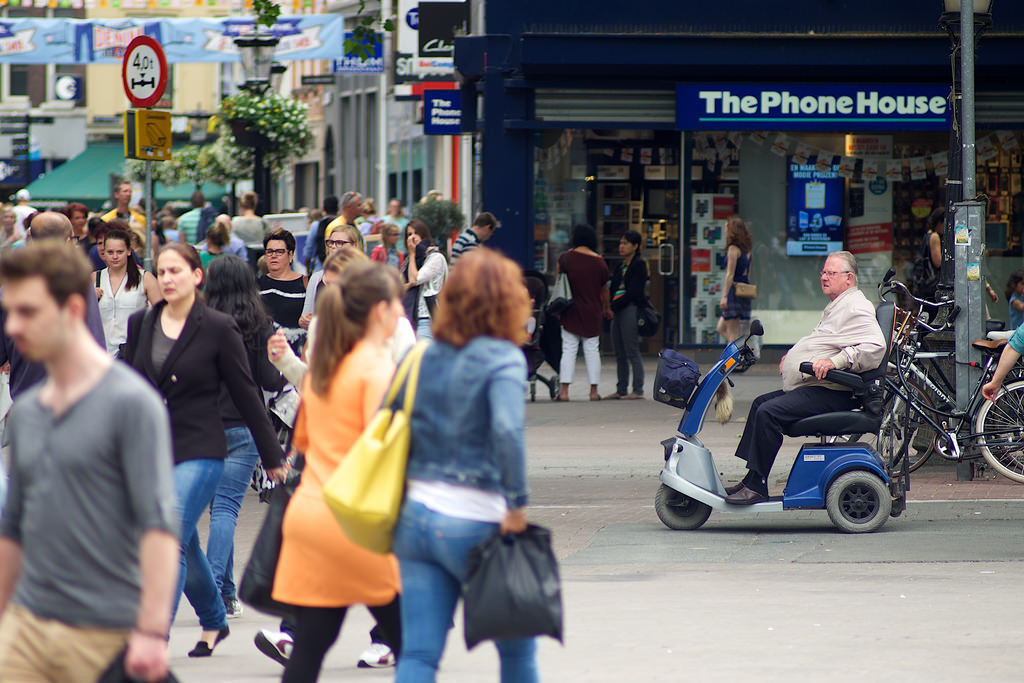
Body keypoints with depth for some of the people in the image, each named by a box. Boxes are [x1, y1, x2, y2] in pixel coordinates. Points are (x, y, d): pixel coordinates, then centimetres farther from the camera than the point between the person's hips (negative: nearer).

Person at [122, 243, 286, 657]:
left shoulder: (218, 328, -6)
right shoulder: (141, 324, 6)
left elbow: (246, 395, -2)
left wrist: (272, 456, 2)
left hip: (199, 451, -5)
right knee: (185, 547, 17)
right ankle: (214, 622, 38)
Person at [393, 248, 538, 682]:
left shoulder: (419, 357, 9)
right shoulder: (502, 358, -8)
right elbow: (507, 430, -23)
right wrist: (517, 504, -17)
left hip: (415, 517, 5)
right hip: (475, 522, -5)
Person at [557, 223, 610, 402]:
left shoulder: (565, 258, -5)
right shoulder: (599, 263, -3)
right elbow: (604, 288, 7)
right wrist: (607, 308, 23)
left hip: (570, 312, -1)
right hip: (592, 312, 1)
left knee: (568, 349, 1)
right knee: (592, 350, 7)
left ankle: (564, 391, -6)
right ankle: (594, 391, 7)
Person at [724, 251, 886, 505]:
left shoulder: (855, 308, -13)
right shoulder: (837, 307, 22)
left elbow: (875, 347, -27)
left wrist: (835, 361, -31)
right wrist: (792, 357, 26)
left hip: (828, 395, -12)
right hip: (809, 388, 12)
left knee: (768, 412, -24)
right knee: (760, 404, 18)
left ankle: (756, 486, -21)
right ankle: (749, 479, 13)